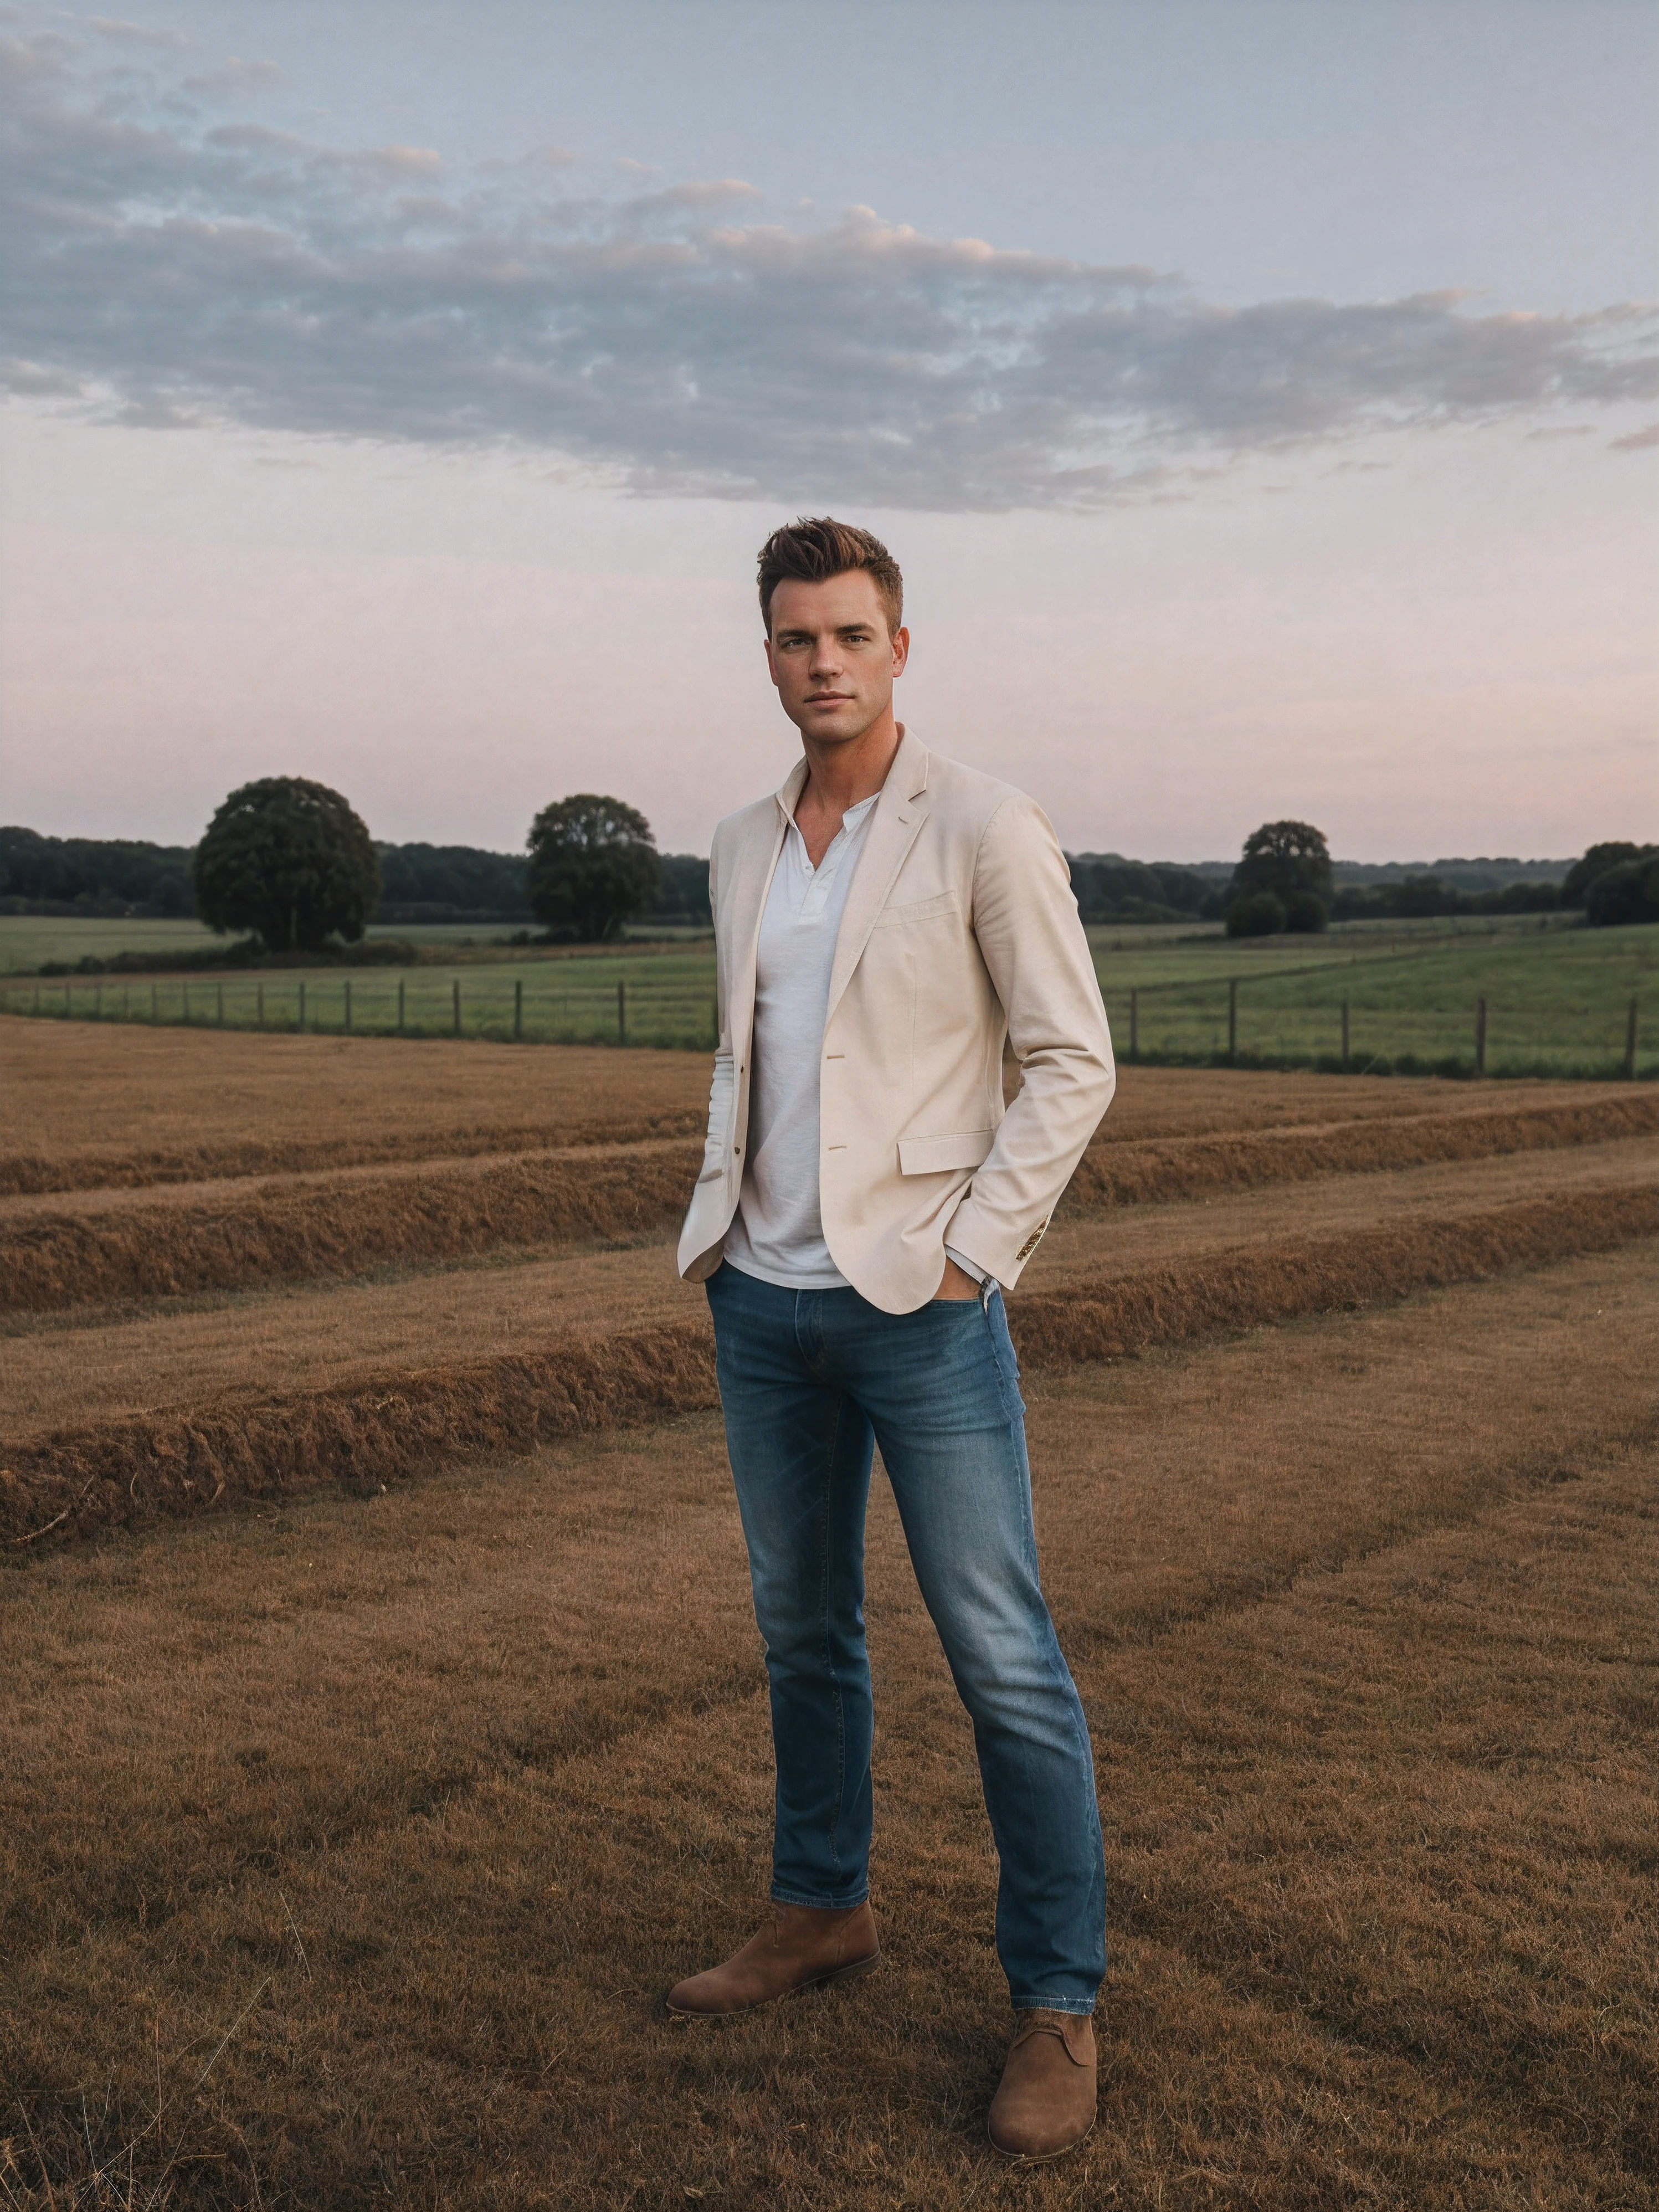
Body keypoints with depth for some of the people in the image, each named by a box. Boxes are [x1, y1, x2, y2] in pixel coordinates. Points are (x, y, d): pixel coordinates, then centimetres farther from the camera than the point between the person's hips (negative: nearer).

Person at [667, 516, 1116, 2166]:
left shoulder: (985, 832, -8)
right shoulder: (742, 850, 10)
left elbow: (1072, 1063, -8)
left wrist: (968, 1254, -14)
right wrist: (713, 1217, 8)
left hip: (919, 1301, -6)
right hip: (765, 1301, 6)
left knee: (1002, 1656, -1)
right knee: (802, 1629, 16)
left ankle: (1056, 2000, 11)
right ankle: (822, 1911, 33)